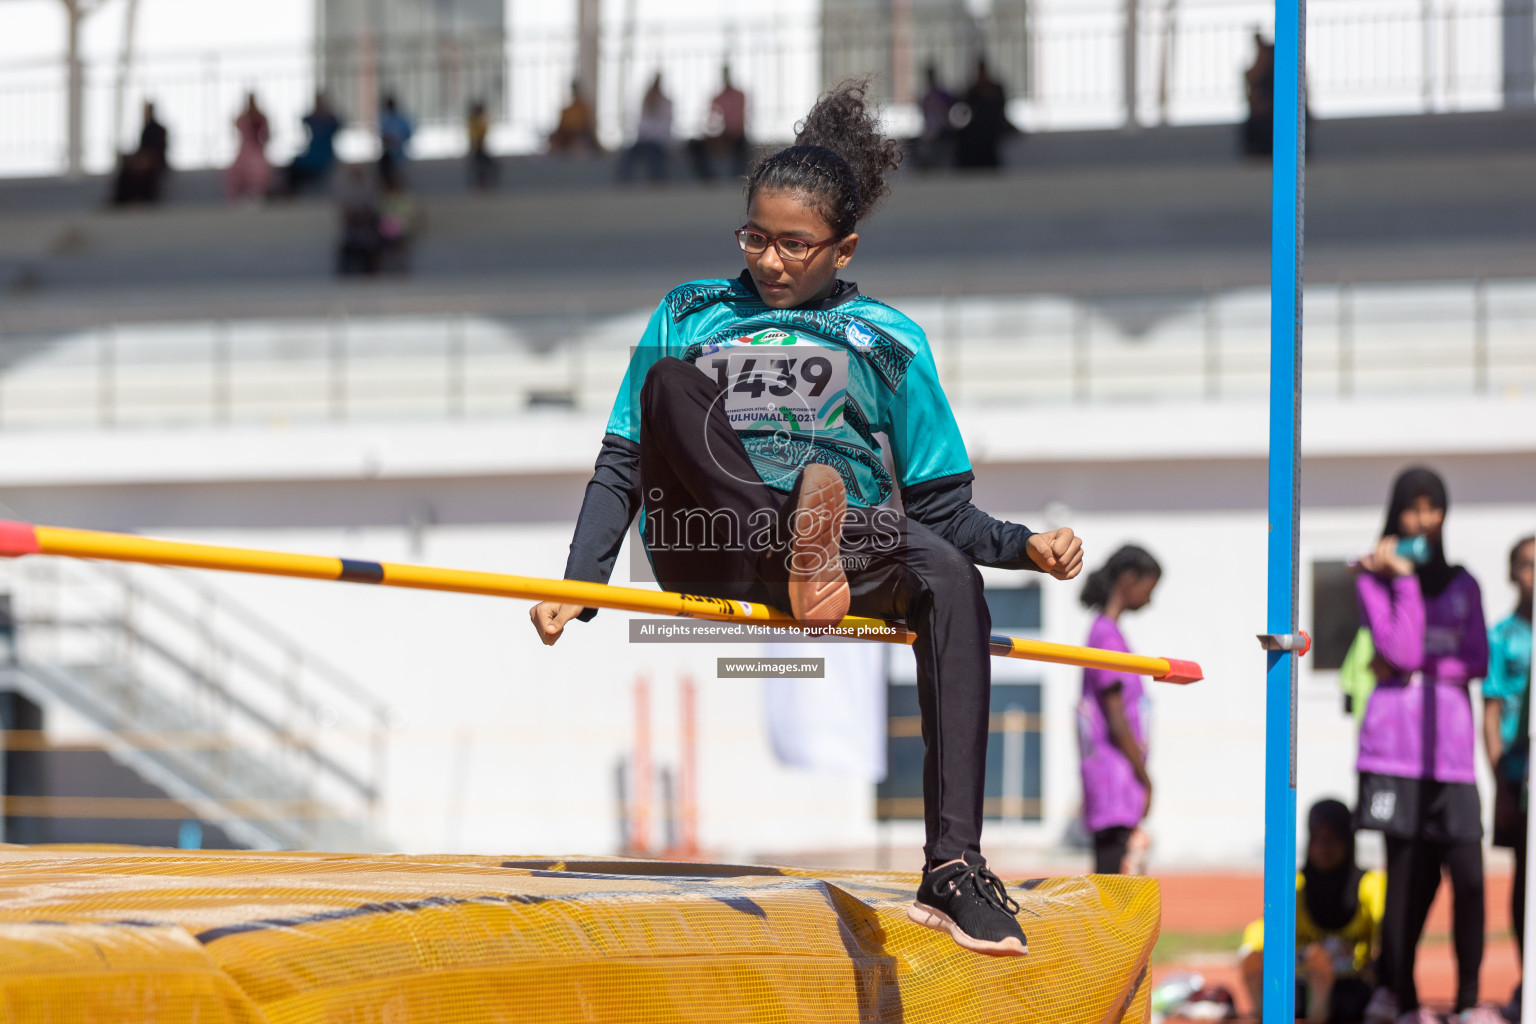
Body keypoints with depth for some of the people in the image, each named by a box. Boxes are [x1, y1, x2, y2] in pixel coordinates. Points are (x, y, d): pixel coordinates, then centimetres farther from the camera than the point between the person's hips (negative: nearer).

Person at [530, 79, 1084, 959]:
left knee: (952, 577, -34)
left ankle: (954, 870, -44)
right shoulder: (692, 315, 22)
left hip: (852, 544, 0)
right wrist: (578, 584, 2)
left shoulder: (888, 341, 20)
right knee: (672, 380, -25)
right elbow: (622, 465, 17)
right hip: (710, 546, 0)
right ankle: (797, 554, -49)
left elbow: (943, 511, 15)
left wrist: (1025, 546, -5)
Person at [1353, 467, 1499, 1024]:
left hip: (1452, 743, 3)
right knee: (1411, 874, -4)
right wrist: (1404, 579, -8)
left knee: (1468, 874, -9)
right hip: (1397, 742, -3)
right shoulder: (1373, 580, 6)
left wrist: (1417, 667, -5)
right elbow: (1401, 650, -7)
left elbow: (1477, 661, 5)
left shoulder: (1463, 585, 16)